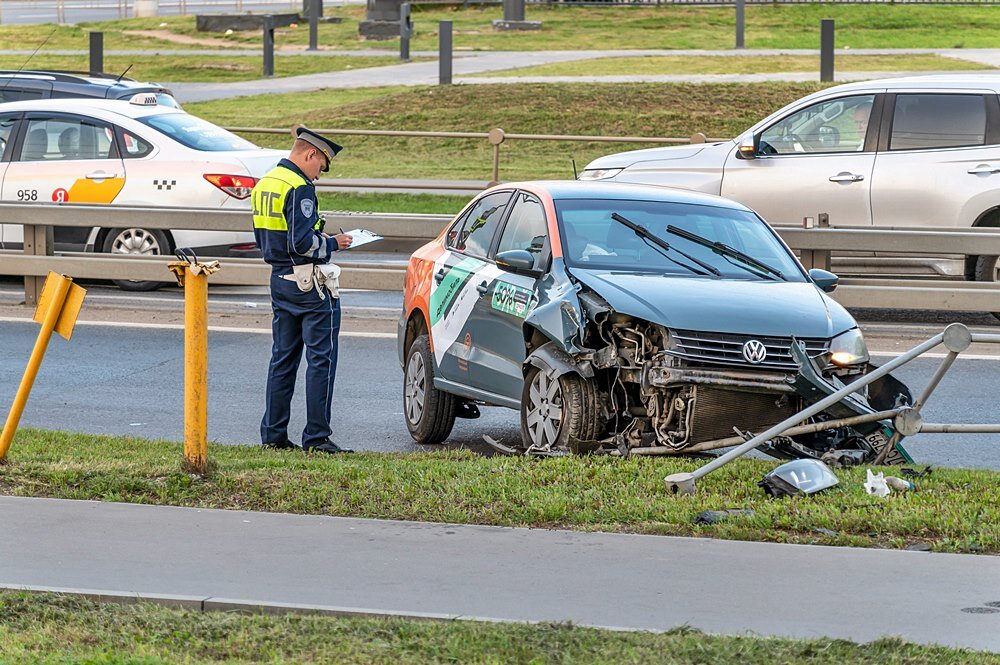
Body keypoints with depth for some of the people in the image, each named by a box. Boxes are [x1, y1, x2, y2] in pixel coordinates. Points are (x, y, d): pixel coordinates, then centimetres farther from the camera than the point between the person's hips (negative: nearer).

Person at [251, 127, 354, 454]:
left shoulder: (265, 184, 12)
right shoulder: (299, 189, -17)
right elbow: (302, 242, -25)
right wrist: (332, 243, -7)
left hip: (279, 279, 9)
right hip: (309, 284, -9)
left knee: (283, 357, 13)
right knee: (321, 359, -3)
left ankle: (273, 433, 14)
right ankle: (316, 436, -3)